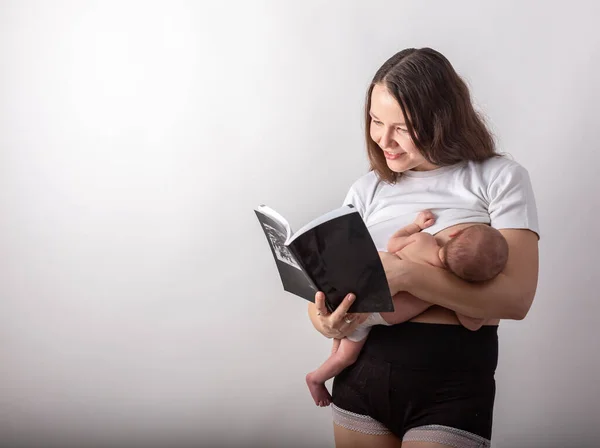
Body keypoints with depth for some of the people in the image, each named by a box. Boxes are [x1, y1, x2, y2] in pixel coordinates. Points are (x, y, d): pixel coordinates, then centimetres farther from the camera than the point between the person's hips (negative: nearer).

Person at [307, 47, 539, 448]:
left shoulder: (500, 178, -4)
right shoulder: (367, 190, 8)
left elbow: (516, 297, -16)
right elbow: (329, 283, 6)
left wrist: (404, 273, -25)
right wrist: (324, 320, -18)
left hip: (453, 382, -4)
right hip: (362, 371, 4)